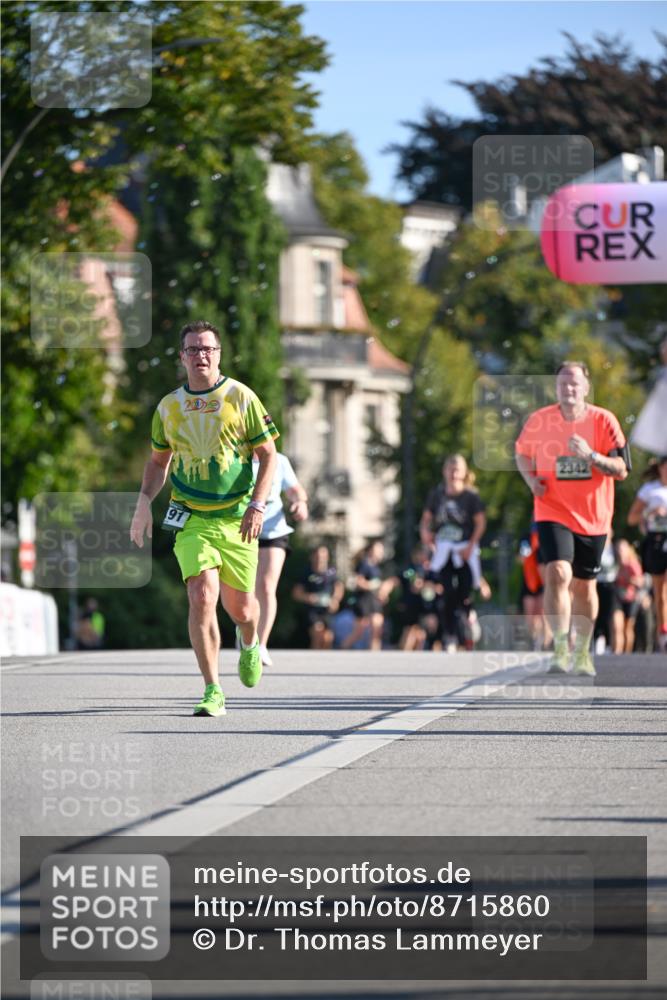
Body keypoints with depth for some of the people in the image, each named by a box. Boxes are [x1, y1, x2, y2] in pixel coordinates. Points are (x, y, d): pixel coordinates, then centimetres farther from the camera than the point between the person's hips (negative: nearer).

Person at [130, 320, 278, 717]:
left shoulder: (240, 397, -3)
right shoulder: (168, 407, 5)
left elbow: (269, 455, -1)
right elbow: (159, 461, 20)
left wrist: (257, 506, -12)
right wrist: (145, 501, 4)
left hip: (237, 519, -1)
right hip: (191, 519, 1)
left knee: (239, 607, 8)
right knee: (201, 598, -18)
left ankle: (250, 644, 46)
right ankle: (213, 691, -12)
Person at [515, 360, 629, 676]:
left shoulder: (603, 421, -7)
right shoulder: (538, 420, -5)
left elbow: (621, 469, -9)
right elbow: (522, 453, 15)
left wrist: (590, 455, -26)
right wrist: (530, 478, -5)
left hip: (593, 517, 1)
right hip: (553, 512, -1)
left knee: (584, 586, 13)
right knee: (558, 574, -23)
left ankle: (582, 652, 31)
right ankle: (560, 648, -21)